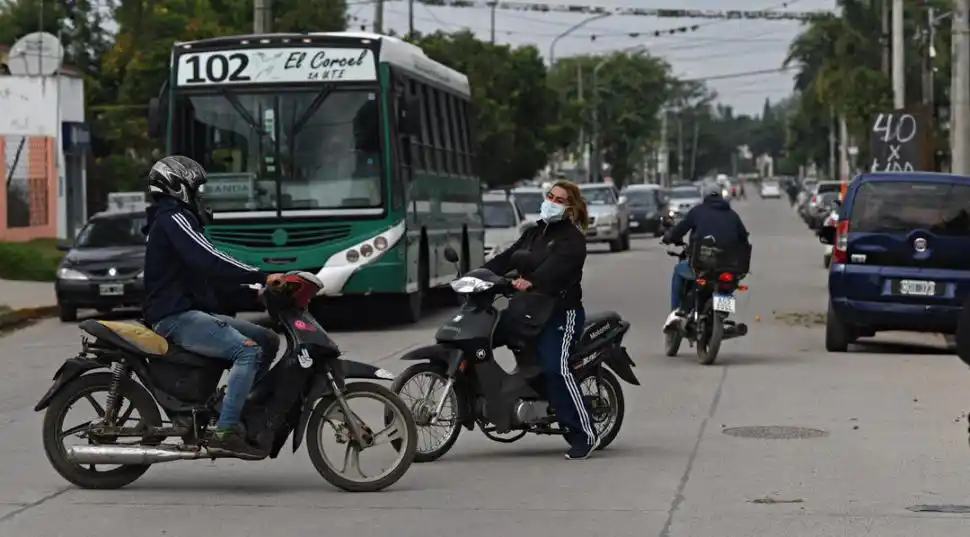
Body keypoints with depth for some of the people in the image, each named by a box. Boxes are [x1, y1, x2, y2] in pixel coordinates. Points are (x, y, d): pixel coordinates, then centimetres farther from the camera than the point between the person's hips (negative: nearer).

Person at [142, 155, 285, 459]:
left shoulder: (174, 219, 24)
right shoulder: (172, 219, -10)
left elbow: (206, 268, 23)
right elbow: (209, 260, -23)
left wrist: (254, 285, 12)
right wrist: (261, 277, -23)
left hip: (191, 313, 11)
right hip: (177, 317, -11)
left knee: (268, 340, 6)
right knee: (248, 351, -26)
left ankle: (247, 410, 2)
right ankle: (225, 431, -31)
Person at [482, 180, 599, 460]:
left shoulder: (572, 238, -4)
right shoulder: (533, 233, 22)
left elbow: (557, 265, -24)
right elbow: (506, 259, 14)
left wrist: (531, 281, -41)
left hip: (561, 311, -8)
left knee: (556, 368, -22)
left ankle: (585, 435, -20)